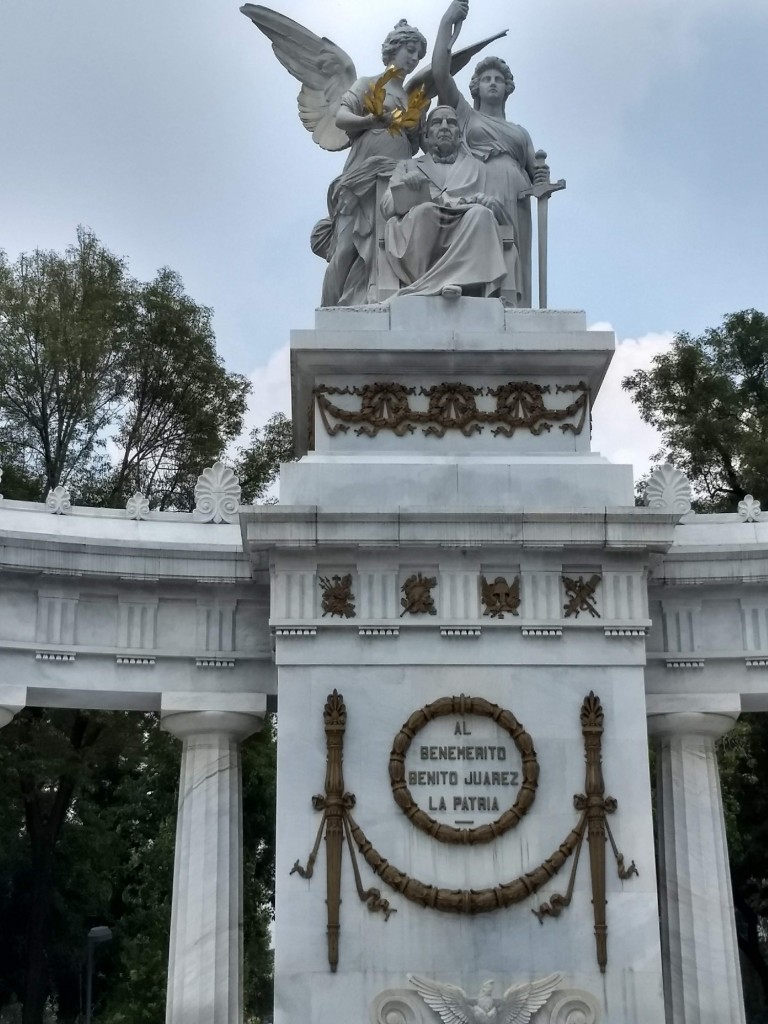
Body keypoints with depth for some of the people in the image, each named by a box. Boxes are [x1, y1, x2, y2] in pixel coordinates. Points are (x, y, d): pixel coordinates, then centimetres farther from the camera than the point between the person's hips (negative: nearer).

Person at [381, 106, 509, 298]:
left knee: (480, 213, -31)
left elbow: (500, 210, 20)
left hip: (466, 242, 1)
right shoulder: (408, 166, 32)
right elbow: (387, 206, 16)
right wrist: (406, 187, -7)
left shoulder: (477, 168, 33)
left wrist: (487, 202, -5)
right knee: (426, 210, -32)